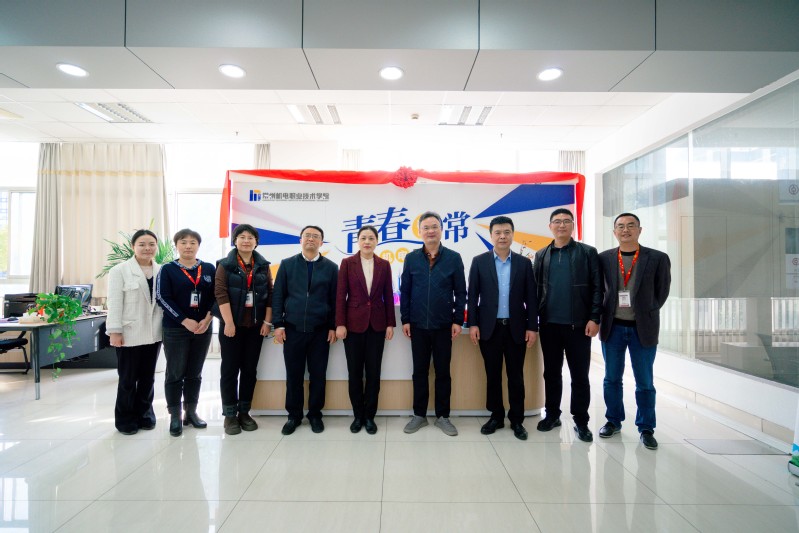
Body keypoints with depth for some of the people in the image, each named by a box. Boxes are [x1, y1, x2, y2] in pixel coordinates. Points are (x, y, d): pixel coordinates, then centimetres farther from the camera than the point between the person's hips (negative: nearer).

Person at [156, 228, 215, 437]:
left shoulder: (209, 269, 7)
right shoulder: (167, 270, -1)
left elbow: (215, 296, 4)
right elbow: (163, 298, -8)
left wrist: (207, 319, -10)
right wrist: (185, 321, -15)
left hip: (202, 329, 3)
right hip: (175, 329, -2)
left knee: (195, 373, 11)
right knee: (175, 373, 4)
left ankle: (191, 412, 23)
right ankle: (175, 416, 16)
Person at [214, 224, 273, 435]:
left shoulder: (263, 266, 7)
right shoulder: (225, 265, -1)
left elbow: (270, 295, 5)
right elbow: (221, 293, -10)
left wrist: (267, 322, -2)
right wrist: (229, 323, -17)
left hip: (256, 325, 3)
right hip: (232, 325, -2)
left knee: (250, 369, 8)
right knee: (230, 369, 4)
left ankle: (244, 412, 21)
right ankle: (230, 415, 15)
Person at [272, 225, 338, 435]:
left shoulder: (331, 267, 4)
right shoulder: (287, 264, 6)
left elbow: (335, 299, 3)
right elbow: (278, 296, 4)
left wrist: (333, 327, -2)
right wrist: (278, 324, -2)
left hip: (320, 330, 0)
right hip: (293, 329, 1)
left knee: (318, 375, 7)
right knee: (293, 375, 8)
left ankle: (315, 414, 23)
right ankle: (294, 415, 24)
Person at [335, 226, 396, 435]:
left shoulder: (384, 265, 5)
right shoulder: (347, 263, 0)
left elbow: (388, 296, 5)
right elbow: (340, 295, -3)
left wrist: (390, 323, 1)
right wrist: (340, 324, -8)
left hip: (377, 324, 1)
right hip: (353, 323, -1)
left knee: (373, 371, 6)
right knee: (354, 371, 7)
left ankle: (369, 416, 20)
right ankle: (357, 415, 22)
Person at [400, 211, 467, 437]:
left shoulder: (454, 258, -2)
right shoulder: (411, 258, 1)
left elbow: (461, 292, 0)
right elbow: (404, 291, 3)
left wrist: (458, 320, -4)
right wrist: (405, 319, 0)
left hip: (444, 325, -1)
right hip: (418, 325, 1)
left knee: (443, 371, 10)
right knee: (419, 371, 11)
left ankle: (443, 416, 24)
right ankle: (419, 415, 25)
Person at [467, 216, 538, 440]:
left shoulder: (524, 263, 5)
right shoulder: (479, 261, 2)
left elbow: (531, 297, 3)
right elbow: (473, 295, 0)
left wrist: (532, 327, -2)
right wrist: (472, 324, -6)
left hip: (516, 328, 1)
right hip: (489, 327, 0)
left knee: (516, 376, 8)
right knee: (493, 375, 9)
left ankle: (517, 419, 22)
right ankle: (496, 416, 24)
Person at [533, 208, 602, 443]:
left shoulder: (588, 252, 2)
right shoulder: (541, 255, 10)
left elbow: (597, 288, -2)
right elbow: (536, 288, 8)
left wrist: (594, 318, -10)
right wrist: (533, 319, 2)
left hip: (578, 324, -2)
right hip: (549, 324, 3)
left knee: (579, 375, 6)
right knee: (551, 372, 12)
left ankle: (581, 421, 19)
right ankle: (552, 414, 26)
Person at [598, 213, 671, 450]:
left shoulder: (658, 258, -2)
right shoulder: (603, 258, 1)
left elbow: (662, 292, 5)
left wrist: (647, 313, 3)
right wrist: (603, 315, 5)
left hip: (643, 328, -1)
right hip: (613, 327, 1)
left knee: (645, 381, 8)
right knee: (612, 378, 12)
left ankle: (646, 428, 23)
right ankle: (613, 421, 28)